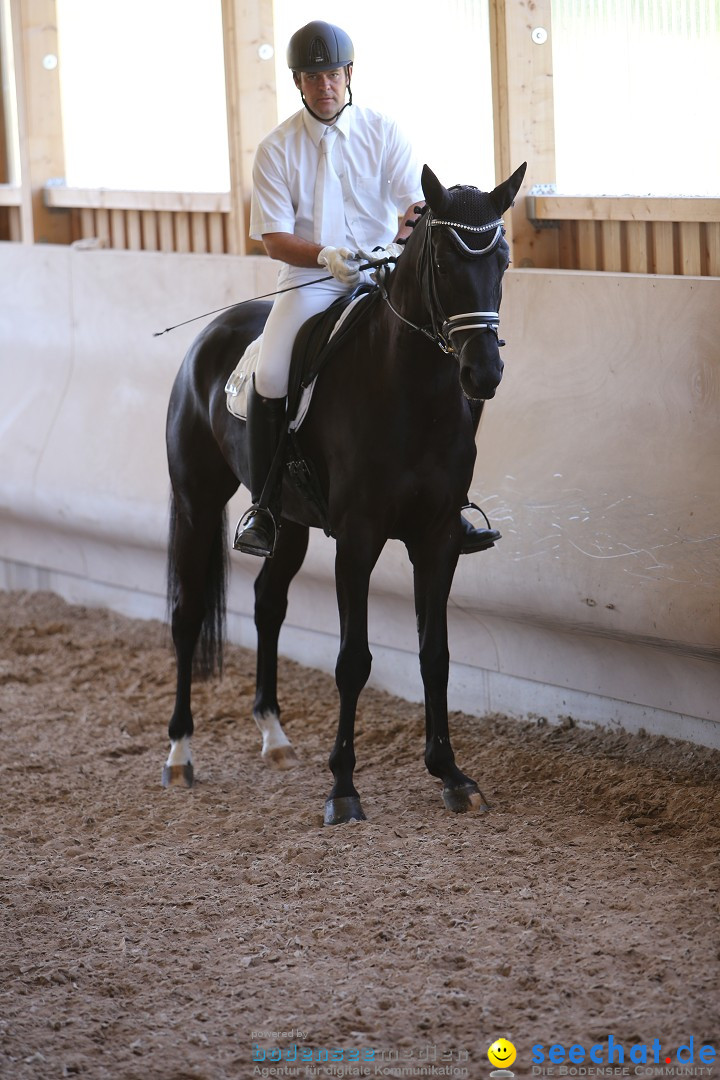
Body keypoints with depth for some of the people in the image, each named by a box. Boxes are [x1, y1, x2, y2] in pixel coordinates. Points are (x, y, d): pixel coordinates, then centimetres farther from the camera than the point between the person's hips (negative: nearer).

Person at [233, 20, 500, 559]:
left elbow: (419, 202, -2)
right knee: (270, 376, -25)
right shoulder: (277, 148, 1)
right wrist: (325, 256, -23)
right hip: (308, 278, -1)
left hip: (382, 276, 1)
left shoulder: (383, 132, 4)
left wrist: (414, 222, -27)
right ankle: (262, 504, -7)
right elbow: (275, 238, -3)